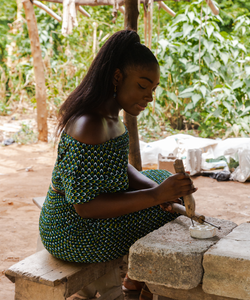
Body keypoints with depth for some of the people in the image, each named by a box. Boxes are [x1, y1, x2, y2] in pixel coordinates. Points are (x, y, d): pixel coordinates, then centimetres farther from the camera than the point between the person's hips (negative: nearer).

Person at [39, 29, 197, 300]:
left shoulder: (109, 112, 1)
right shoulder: (89, 127, -29)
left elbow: (121, 167, 7)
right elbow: (86, 206, -29)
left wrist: (156, 188, -12)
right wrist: (156, 195, -32)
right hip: (73, 234, -9)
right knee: (169, 214, -4)